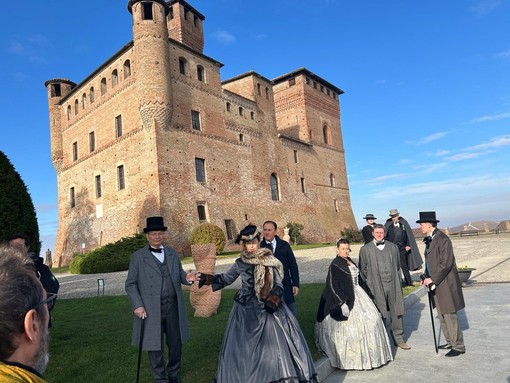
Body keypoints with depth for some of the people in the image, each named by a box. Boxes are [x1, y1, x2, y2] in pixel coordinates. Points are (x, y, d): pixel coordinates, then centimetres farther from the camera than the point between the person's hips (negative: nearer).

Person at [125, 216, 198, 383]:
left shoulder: (172, 253, 9)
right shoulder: (137, 257, -4)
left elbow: (178, 274, 11)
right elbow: (130, 284, -4)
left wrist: (186, 277, -12)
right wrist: (137, 305, -14)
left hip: (173, 307, 4)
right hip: (151, 310, -3)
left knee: (176, 343, 16)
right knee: (154, 346, 11)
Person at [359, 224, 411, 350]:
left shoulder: (393, 246, 9)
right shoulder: (365, 249, 0)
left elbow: (397, 264, 17)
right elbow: (363, 268, 6)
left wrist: (395, 278, 11)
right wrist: (372, 279, 5)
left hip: (393, 285, 3)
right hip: (377, 287, -3)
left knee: (397, 312, 8)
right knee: (380, 315, 2)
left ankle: (398, 338, 23)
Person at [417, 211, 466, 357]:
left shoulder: (442, 239, -17)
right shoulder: (429, 240, 12)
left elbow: (446, 263, -22)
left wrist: (432, 279, -18)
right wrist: (426, 277, 6)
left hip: (445, 284, -9)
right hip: (435, 284, 9)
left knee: (450, 316, 0)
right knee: (442, 317, 16)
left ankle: (458, 346, 13)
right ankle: (451, 342, 29)